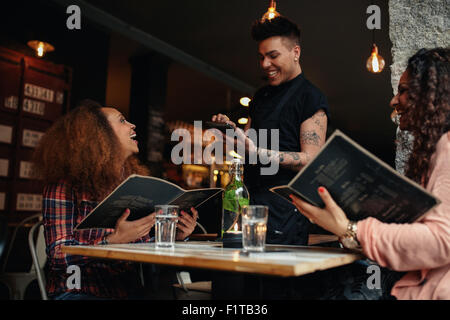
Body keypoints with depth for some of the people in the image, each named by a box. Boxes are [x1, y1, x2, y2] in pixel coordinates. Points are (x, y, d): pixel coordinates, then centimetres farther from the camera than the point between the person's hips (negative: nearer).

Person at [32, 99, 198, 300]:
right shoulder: (65, 186, -5)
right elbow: (58, 255, -11)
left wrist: (175, 237, -2)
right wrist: (114, 240, -23)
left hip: (130, 290, 5)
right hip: (79, 290, -5)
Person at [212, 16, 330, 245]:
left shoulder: (311, 98, -6)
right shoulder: (261, 96, 18)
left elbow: (311, 160, -14)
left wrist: (259, 152, -25)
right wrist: (232, 129, -1)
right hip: (250, 200, 7)